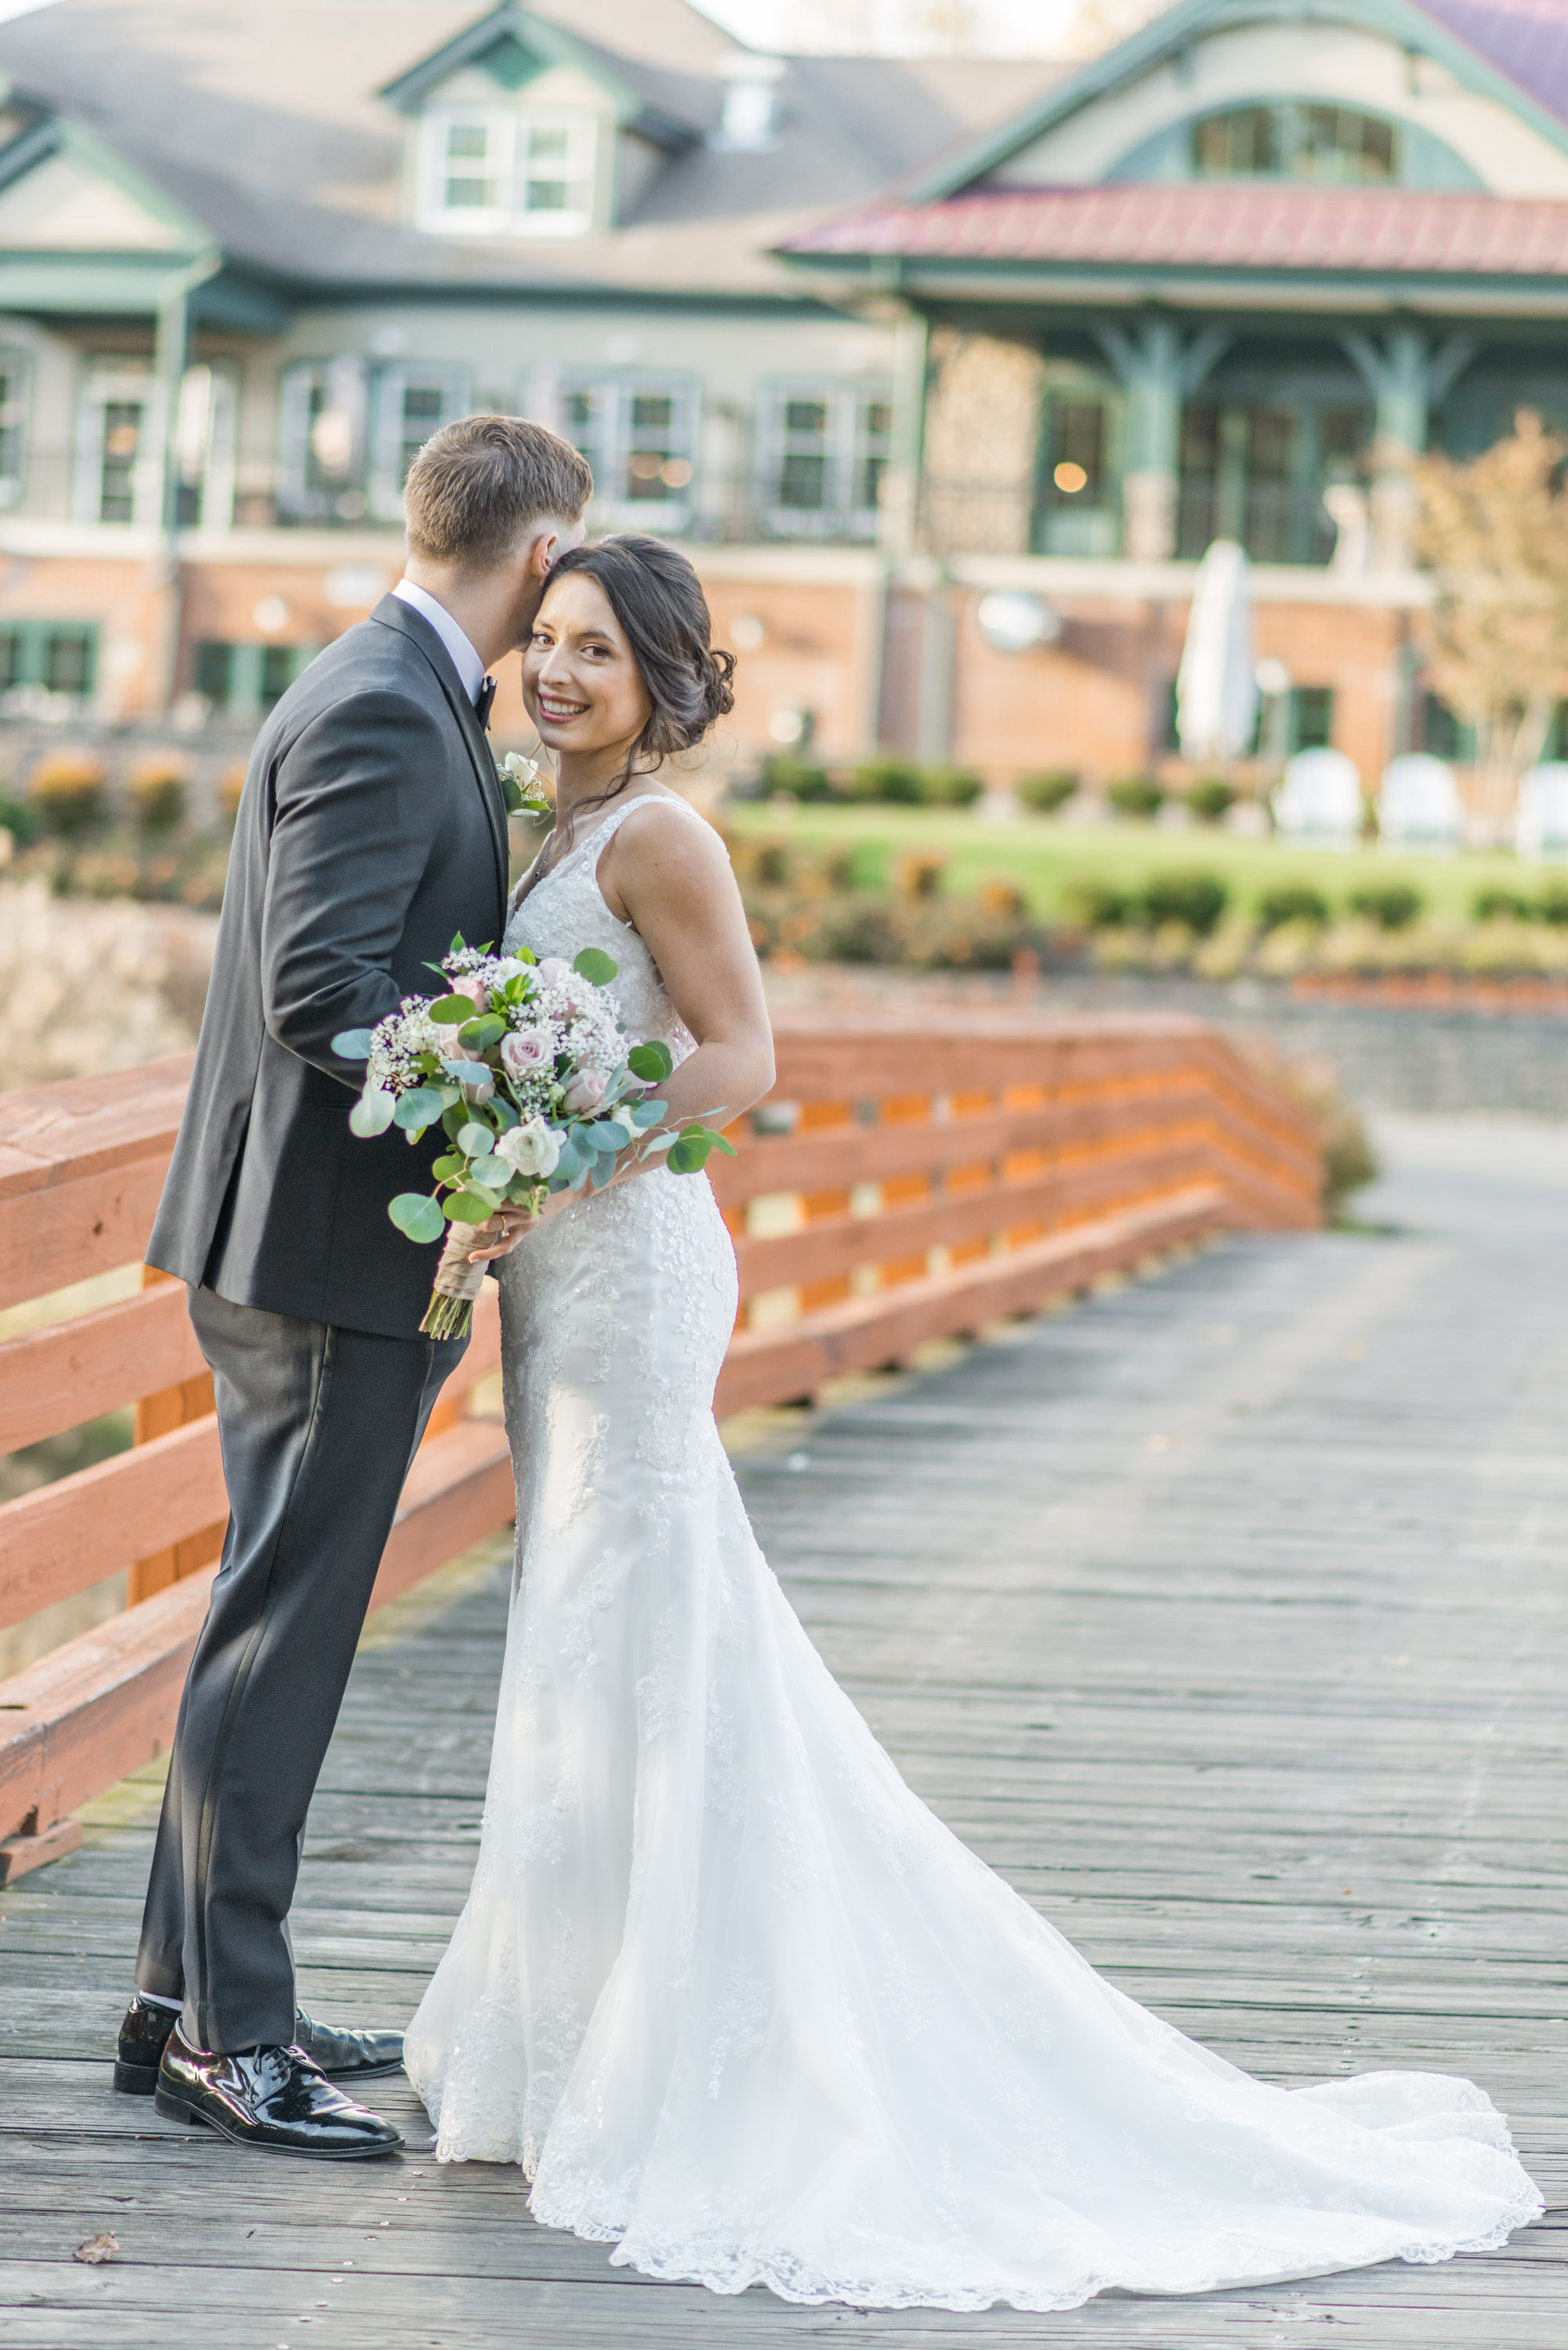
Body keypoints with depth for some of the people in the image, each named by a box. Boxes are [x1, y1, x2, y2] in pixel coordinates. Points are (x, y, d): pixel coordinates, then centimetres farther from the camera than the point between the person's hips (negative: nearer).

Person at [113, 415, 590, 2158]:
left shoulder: (402, 699, 15)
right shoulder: (379, 713, -16)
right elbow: (319, 989, -24)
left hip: (319, 1243, 10)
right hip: (329, 1243, -10)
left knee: (279, 1618, 15)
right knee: (283, 1629, -5)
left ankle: (191, 1999, 23)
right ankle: (227, 2034, 1)